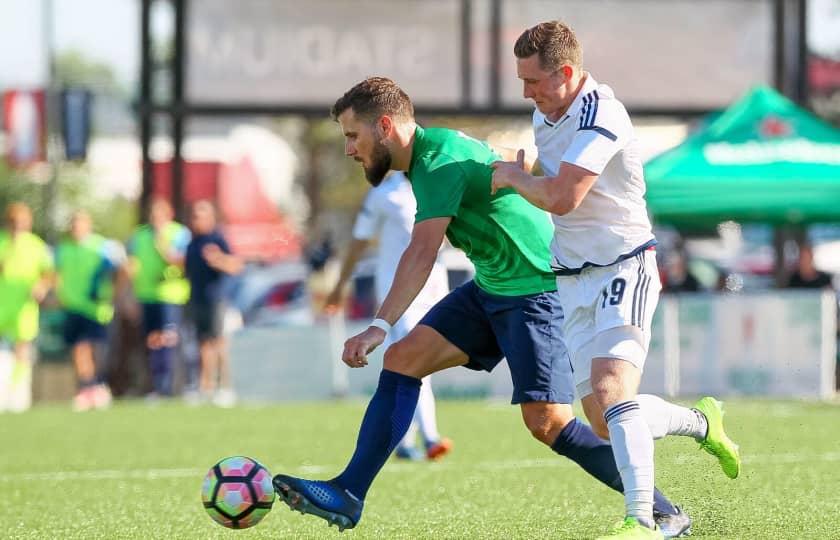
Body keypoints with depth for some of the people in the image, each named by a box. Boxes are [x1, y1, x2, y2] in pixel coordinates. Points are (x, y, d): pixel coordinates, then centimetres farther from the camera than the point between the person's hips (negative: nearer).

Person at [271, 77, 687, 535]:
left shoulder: (441, 161, -20)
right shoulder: (430, 152, 9)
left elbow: (422, 256, -31)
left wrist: (379, 327, -39)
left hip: (536, 288, -10)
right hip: (491, 288, 10)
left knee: (546, 422, -14)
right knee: (402, 359, -2)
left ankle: (662, 512, -2)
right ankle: (347, 495, -3)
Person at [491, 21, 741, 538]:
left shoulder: (599, 114, -19)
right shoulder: (545, 115, 11)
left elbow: (562, 197, -28)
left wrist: (515, 177, -11)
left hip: (623, 268, -9)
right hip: (574, 280, 9)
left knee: (611, 389, -26)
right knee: (603, 422, 3)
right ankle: (702, 423, 30)